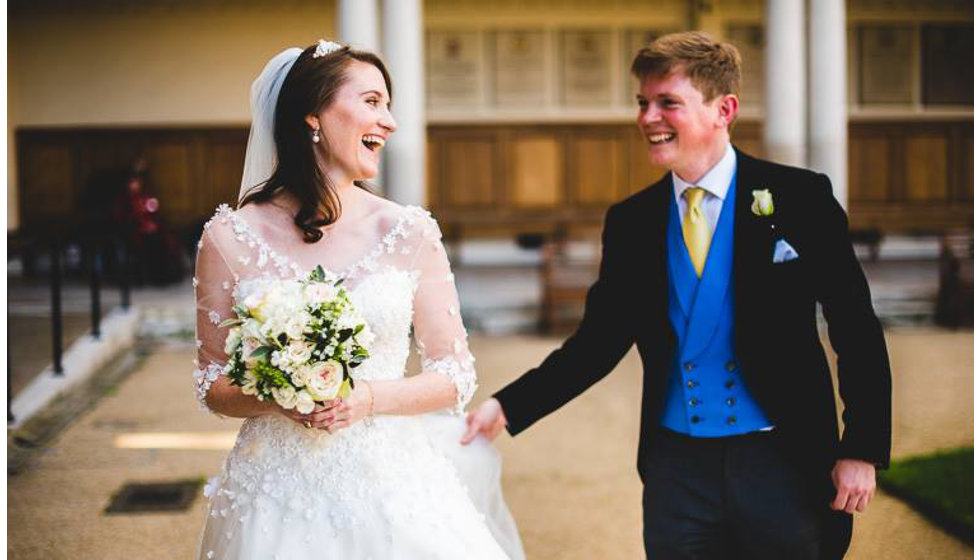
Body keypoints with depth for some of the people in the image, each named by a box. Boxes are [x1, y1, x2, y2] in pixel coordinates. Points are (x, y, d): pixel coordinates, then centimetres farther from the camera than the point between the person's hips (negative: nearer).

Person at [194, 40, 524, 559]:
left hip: (390, 487, 1)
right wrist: (276, 398, -17)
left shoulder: (410, 233, -2)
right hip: (280, 492, -1)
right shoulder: (231, 238, -4)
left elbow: (456, 376, 1)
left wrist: (370, 398, -15)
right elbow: (214, 387, 3)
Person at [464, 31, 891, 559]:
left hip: (783, 459, -2)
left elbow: (857, 332, -3)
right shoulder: (631, 221, 6)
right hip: (676, 465, 3)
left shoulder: (799, 198, -5)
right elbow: (598, 339, 8)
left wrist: (861, 451, -9)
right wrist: (507, 407, -4)